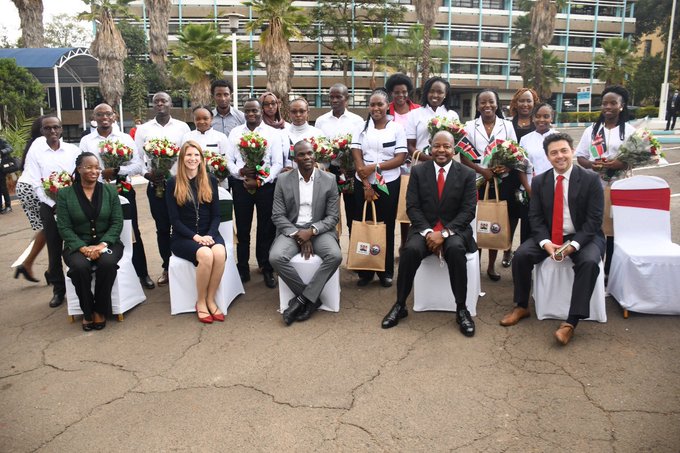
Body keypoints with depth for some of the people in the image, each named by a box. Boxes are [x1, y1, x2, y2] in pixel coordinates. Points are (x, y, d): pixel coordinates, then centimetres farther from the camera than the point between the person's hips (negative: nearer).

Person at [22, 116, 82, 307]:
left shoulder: (73, 150, 2)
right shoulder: (35, 151, 1)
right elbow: (36, 184, -4)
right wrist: (53, 204, -12)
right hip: (49, 207, 0)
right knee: (54, 250, 7)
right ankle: (58, 289, 18)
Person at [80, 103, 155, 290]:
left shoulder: (125, 138, 4)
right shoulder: (86, 141, 5)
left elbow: (138, 166, -4)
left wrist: (116, 171, -16)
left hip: (123, 190, 0)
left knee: (132, 233, 6)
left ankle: (142, 273, 16)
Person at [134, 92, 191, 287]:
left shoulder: (182, 127, 5)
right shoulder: (143, 129, 7)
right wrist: (147, 174, -10)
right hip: (155, 185, 1)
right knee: (162, 228, 7)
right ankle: (167, 267, 19)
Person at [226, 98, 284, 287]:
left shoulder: (273, 133, 1)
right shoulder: (235, 132, 8)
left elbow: (278, 164, -5)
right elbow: (229, 160, 5)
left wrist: (260, 181, -14)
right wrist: (240, 172, -15)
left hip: (266, 186, -2)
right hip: (241, 185, 2)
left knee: (266, 229, 6)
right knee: (242, 228, 9)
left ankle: (267, 269, 19)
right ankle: (243, 268, 22)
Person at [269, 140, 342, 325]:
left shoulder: (329, 180, 0)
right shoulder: (283, 180, 1)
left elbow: (333, 217, 0)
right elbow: (278, 216, 0)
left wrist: (312, 231, -17)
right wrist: (298, 235, -14)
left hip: (319, 231, 0)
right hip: (291, 230, 1)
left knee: (335, 256, -30)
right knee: (275, 257, -29)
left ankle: (302, 299, -18)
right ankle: (311, 299, -13)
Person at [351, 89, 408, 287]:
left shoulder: (397, 128, 2)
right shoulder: (361, 127, 6)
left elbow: (401, 158, -5)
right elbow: (357, 157, -1)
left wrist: (375, 166, -16)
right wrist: (366, 184, -10)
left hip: (389, 184, -1)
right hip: (363, 184, 1)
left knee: (386, 227, 6)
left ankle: (386, 272, 18)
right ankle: (365, 272, 15)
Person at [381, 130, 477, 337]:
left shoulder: (467, 174, 2)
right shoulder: (418, 171, 5)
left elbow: (468, 211, -5)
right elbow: (412, 207, -1)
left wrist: (444, 233, -18)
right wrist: (428, 232, -16)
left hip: (454, 230, -1)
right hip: (424, 229, 1)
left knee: (456, 250, -34)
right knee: (411, 250, -30)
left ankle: (461, 309, -17)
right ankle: (400, 305, -12)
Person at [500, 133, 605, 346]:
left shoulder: (590, 179, -8)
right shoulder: (539, 181, 2)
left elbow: (594, 219, -11)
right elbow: (535, 217, 0)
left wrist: (573, 245, -24)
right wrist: (545, 242, -19)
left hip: (583, 237, -3)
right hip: (549, 237, 3)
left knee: (589, 262, -33)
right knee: (521, 255, -20)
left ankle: (571, 322, -27)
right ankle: (522, 306, 1)